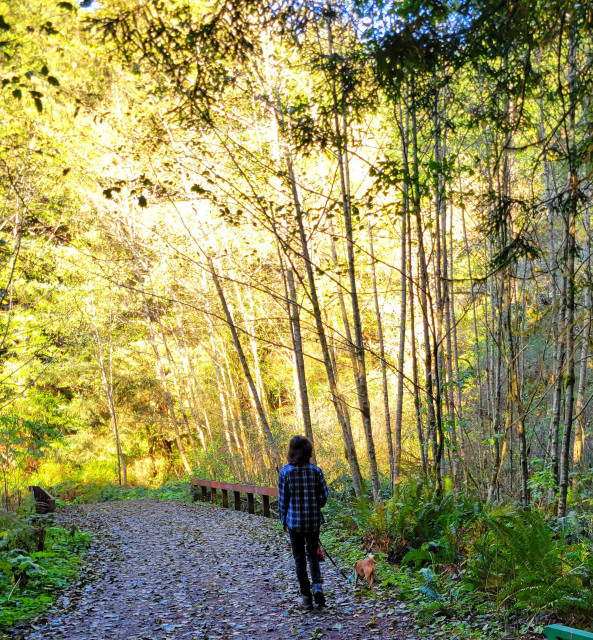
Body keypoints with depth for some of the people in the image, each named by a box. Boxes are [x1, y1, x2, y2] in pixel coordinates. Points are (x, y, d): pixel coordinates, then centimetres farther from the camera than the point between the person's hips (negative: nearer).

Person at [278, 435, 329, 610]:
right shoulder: (316, 471, -5)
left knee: (299, 558, 11)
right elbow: (323, 497, 0)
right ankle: (317, 585, -4)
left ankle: (306, 597, 12)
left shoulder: (285, 472, -9)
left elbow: (283, 499, -5)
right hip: (314, 520, 2)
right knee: (312, 554, 18)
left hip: (294, 521, -1)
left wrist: (284, 521, 8)